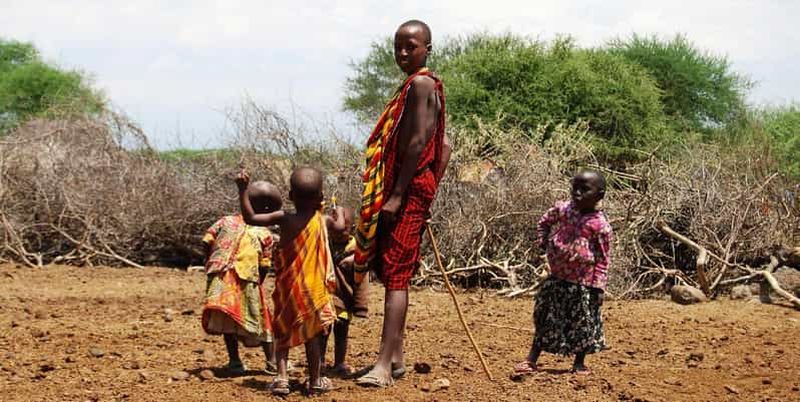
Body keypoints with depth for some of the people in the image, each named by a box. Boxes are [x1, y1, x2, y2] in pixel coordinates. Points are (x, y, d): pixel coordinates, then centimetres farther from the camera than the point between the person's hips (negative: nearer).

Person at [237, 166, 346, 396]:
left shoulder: (283, 219, -9)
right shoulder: (323, 221, -4)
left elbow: (250, 217, -7)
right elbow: (340, 227, 18)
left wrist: (242, 190, -3)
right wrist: (339, 212, 39)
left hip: (287, 289, 0)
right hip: (313, 288, 0)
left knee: (283, 333, 11)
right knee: (312, 335, 11)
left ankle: (282, 377, -3)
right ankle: (314, 381, 16)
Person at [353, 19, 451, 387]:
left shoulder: (421, 84, -10)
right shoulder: (421, 86, 20)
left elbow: (419, 140, -20)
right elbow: (444, 145, 23)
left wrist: (397, 195, -22)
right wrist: (431, 188, 18)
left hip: (407, 190, -10)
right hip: (415, 190, 10)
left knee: (395, 275, -15)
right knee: (393, 274, 14)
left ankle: (384, 366, -19)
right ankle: (395, 357, 21)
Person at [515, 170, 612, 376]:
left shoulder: (600, 225, -13)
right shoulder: (563, 210, -1)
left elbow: (603, 259, -9)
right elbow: (545, 221, 20)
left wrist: (599, 286, -13)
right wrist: (543, 240, 4)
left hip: (583, 283, -4)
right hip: (557, 278, 4)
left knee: (582, 323, 6)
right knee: (545, 319, 10)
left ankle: (579, 363, 22)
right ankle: (531, 359, 18)